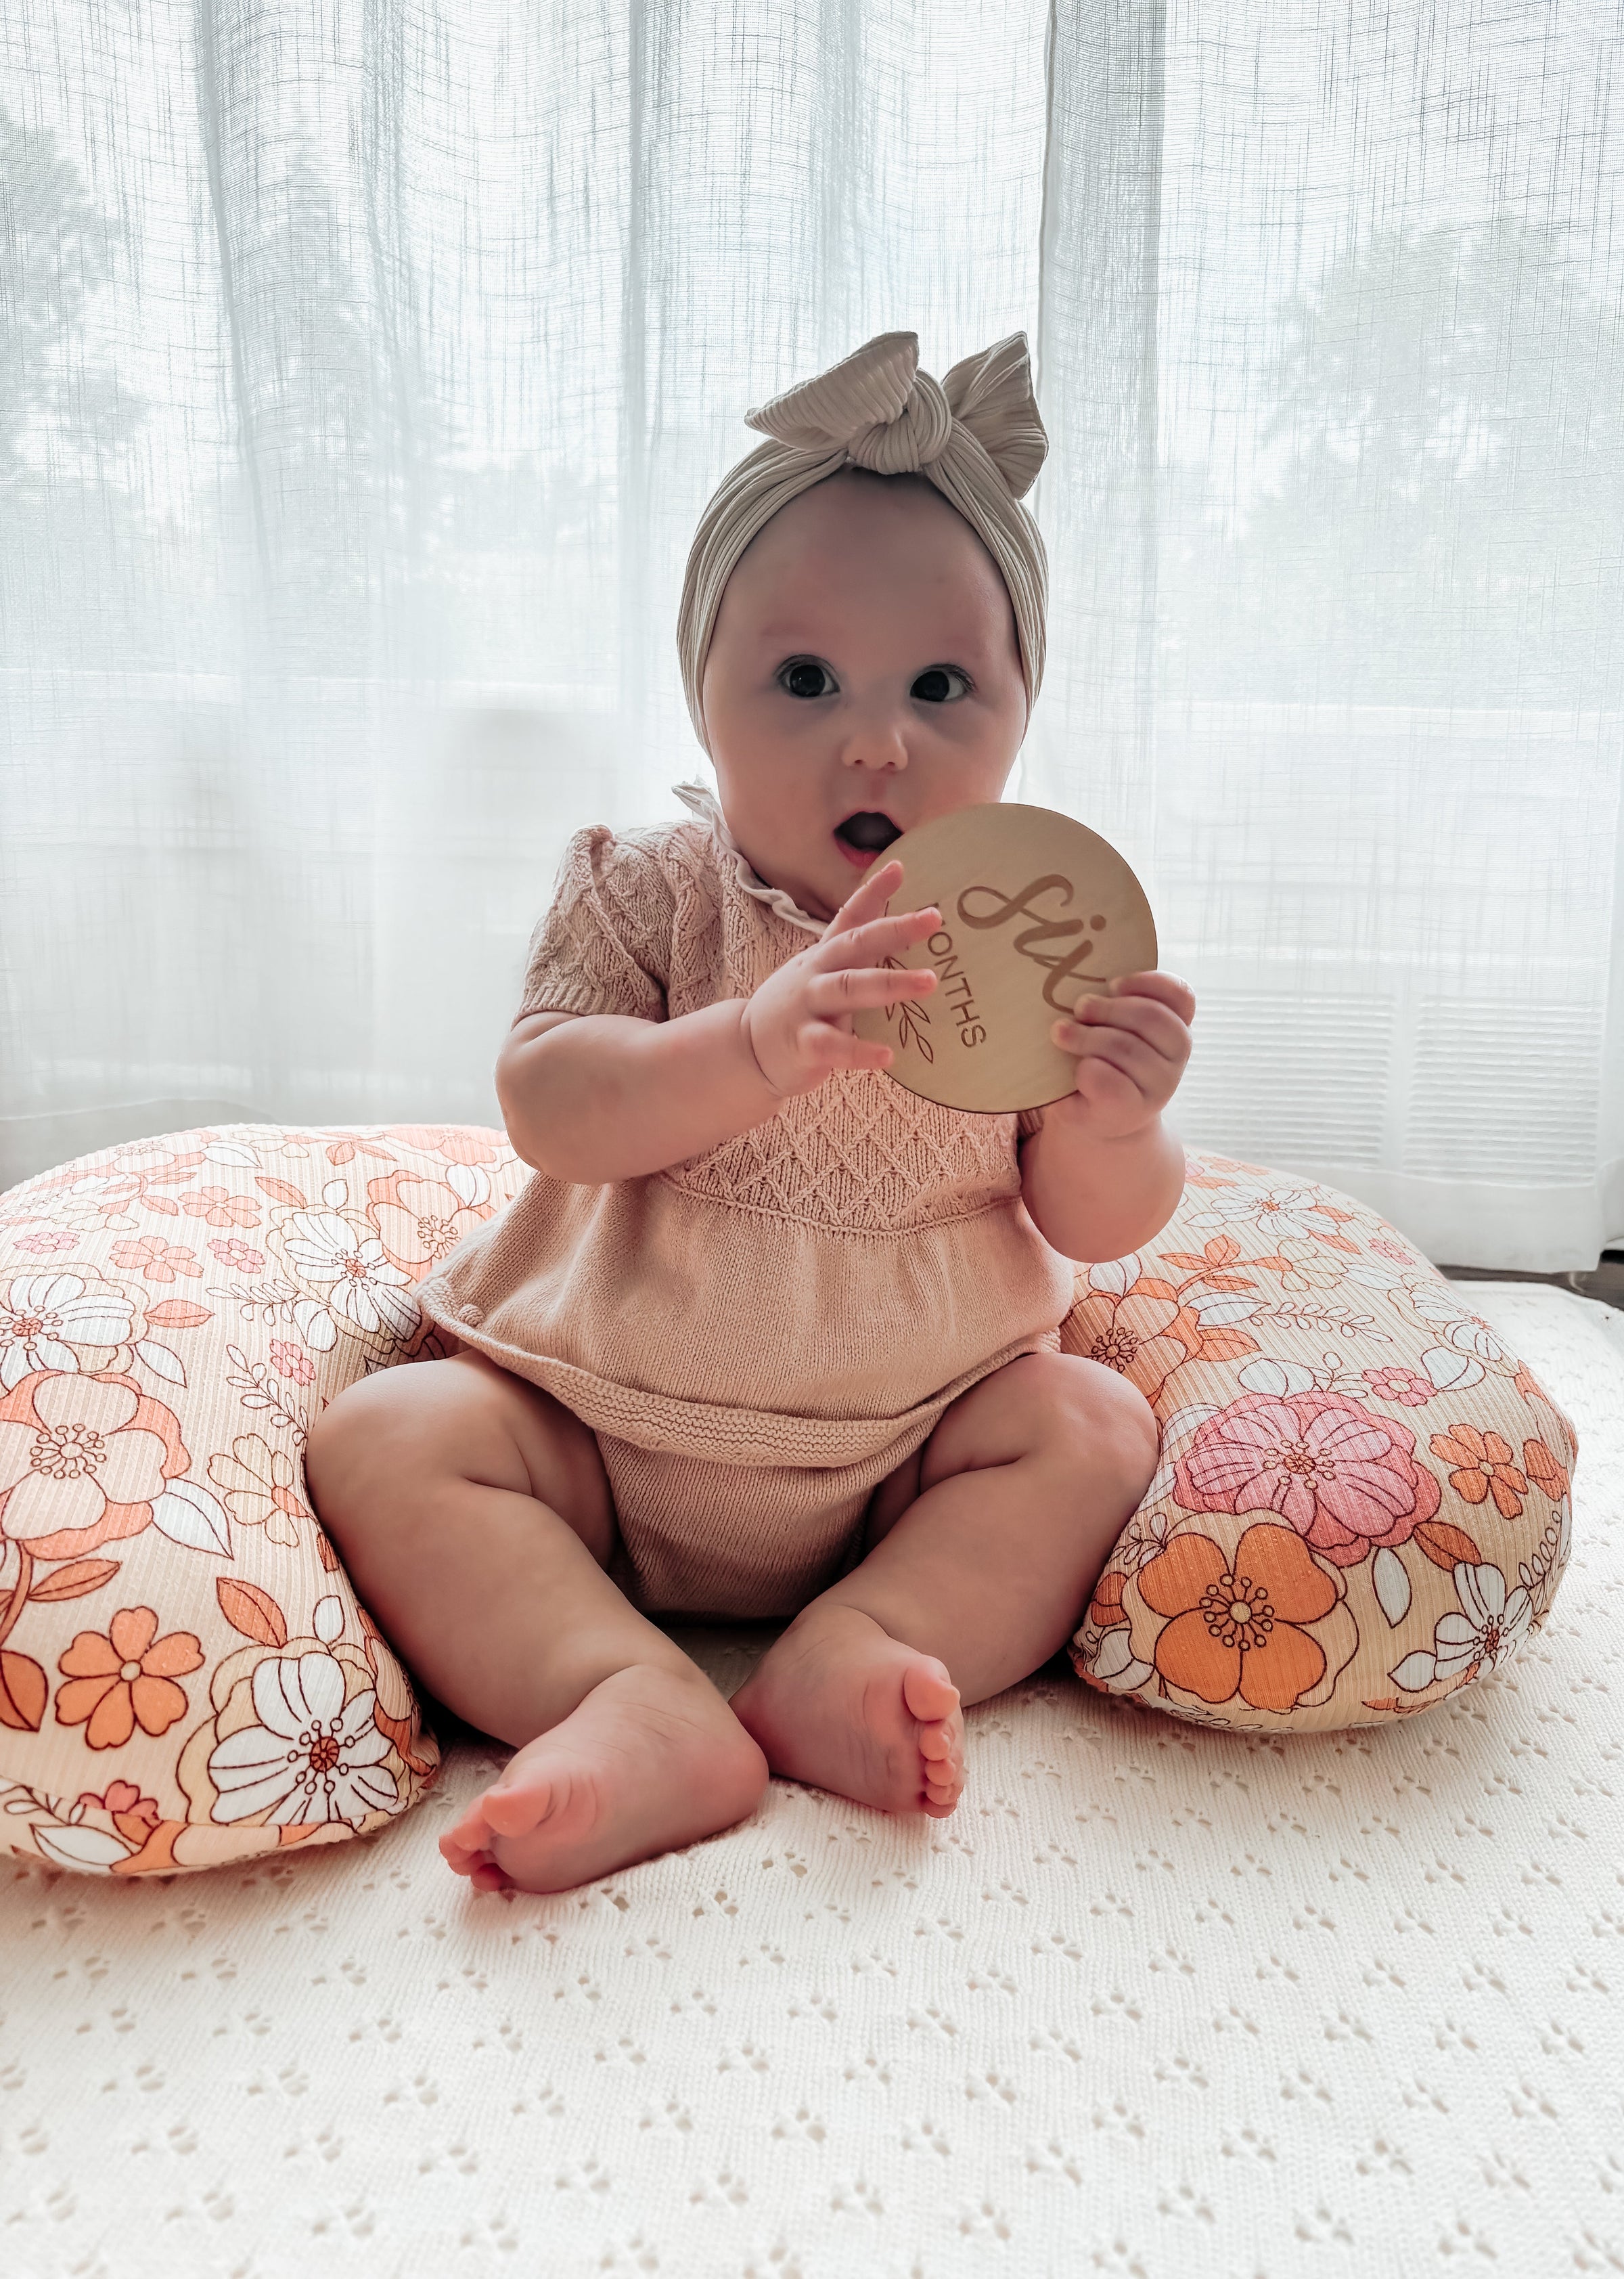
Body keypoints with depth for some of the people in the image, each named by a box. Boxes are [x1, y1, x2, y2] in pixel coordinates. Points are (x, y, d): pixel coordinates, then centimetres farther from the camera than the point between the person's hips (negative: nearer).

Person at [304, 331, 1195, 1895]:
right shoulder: (649, 893, -8)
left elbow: (1097, 1226, -4)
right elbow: (545, 1106, -21)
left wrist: (1113, 1126, -28)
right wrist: (754, 1046, -37)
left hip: (908, 1444, 1)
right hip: (598, 1427, 0)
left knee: (1094, 1427, -16)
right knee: (384, 1439, -18)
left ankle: (854, 1652, -25)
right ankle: (640, 1709, -29)